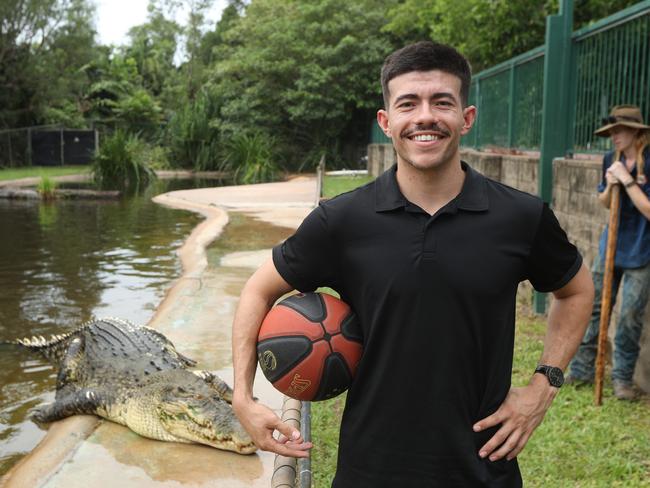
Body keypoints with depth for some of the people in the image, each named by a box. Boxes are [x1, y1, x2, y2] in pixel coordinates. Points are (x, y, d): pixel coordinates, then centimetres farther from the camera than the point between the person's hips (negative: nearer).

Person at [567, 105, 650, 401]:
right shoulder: (611, 160, 3)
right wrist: (610, 186, -9)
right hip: (610, 246, 5)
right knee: (594, 308, 9)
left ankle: (622, 378, 16)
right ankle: (581, 370, 19)